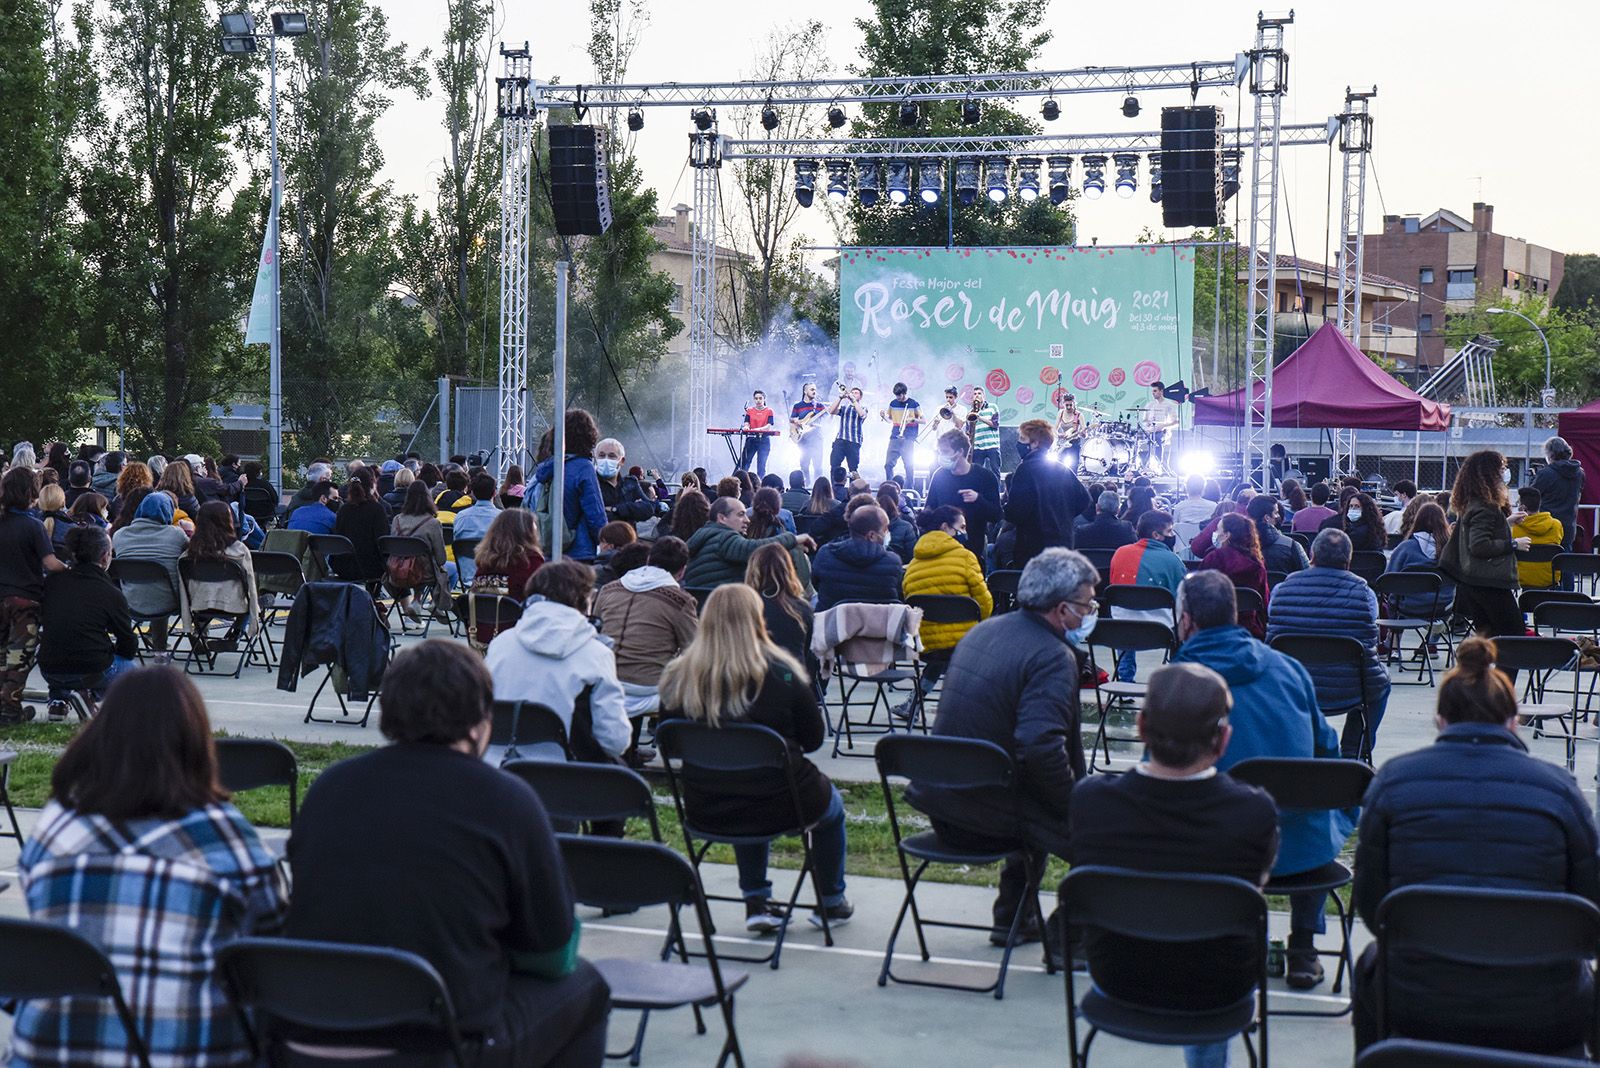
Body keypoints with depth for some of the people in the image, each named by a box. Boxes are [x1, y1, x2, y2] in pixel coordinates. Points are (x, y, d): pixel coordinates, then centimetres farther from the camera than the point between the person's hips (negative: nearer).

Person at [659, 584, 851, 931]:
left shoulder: (678, 677, -7)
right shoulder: (782, 673, -14)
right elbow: (812, 739, -4)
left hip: (705, 811, 3)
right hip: (779, 806, -3)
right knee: (832, 804, 30)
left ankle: (756, 903, 34)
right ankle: (831, 903, 42)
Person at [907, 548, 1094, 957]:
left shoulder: (984, 630, 10)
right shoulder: (1053, 657, -18)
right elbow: (1042, 749, -30)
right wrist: (1075, 802, -14)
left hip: (942, 801, 9)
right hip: (987, 815, -9)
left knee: (1043, 806, 33)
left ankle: (1011, 920, 39)